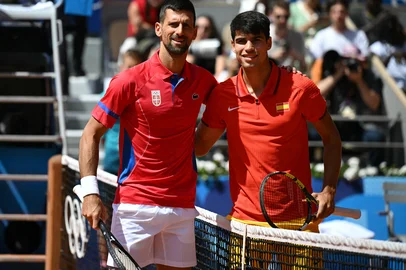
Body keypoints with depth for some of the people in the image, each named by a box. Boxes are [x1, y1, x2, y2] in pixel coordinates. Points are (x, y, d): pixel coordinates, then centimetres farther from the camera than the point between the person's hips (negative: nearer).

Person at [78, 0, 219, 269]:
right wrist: (90, 193, -13)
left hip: (182, 207, 4)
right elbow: (91, 135, -3)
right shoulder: (130, 80, -6)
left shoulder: (202, 80, 7)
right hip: (135, 205, -4)